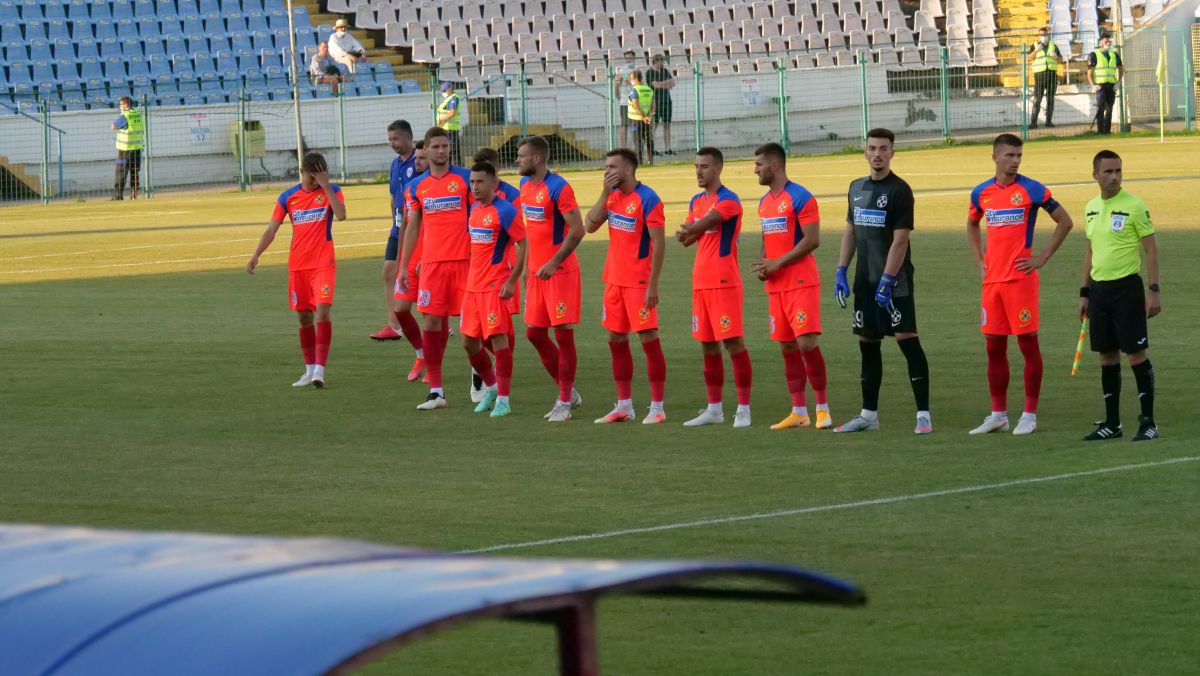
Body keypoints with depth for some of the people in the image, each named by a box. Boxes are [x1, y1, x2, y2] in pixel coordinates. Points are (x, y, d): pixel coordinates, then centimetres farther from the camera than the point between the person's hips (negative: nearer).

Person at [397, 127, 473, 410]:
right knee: (431, 321, -3)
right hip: (431, 262, 3)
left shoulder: (465, 178, 0)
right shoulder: (416, 186, 10)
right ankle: (436, 391, -1)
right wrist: (404, 267, 13)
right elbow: (412, 227, 16)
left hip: (464, 260, -3)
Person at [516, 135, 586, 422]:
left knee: (563, 334, -4)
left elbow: (577, 230, -19)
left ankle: (565, 402, 3)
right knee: (534, 332, 9)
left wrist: (553, 263, -22)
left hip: (560, 272, -9)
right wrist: (527, 265, 17)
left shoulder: (558, 188, -16)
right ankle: (567, 391, 22)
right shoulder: (525, 186, 11)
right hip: (537, 272, 9)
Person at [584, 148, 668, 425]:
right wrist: (605, 193, -6)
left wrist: (653, 285, -19)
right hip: (614, 280, 8)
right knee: (616, 340, 10)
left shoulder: (647, 199, -13)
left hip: (639, 282, -8)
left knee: (648, 339, -6)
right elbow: (590, 226, 3)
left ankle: (657, 408, -3)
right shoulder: (613, 196, 10)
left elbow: (659, 243, -15)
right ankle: (624, 406, 18)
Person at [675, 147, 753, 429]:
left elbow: (704, 224, -19)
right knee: (708, 345, 11)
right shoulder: (697, 201, 16)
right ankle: (714, 409, 18)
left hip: (724, 282, -8)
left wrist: (687, 231, 0)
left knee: (733, 342, -8)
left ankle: (744, 409, -7)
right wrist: (685, 234, -10)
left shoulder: (728, 200, -10)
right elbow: (686, 238, 12)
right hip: (701, 283, 8)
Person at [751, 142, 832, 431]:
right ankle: (798, 412, 10)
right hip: (776, 286, 8)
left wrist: (777, 263, -16)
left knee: (807, 343, -13)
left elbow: (812, 240, -16)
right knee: (787, 347, 7)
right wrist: (763, 265, 3)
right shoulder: (765, 202, 15)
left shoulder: (800, 198, -11)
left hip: (801, 283, -8)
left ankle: (822, 407, -5)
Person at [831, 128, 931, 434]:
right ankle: (869, 415, 18)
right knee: (867, 343, 10)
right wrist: (841, 272, 10)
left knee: (907, 338, -11)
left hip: (893, 281, -7)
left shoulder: (899, 190, -9)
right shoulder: (857, 188, 13)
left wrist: (886, 281, -18)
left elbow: (900, 240, -13)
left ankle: (923, 414, -11)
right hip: (865, 280, 7)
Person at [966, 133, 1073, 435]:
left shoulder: (1031, 190, -5)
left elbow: (1064, 221, -2)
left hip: (1021, 278, -5)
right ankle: (998, 415, 16)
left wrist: (1043, 257, -5)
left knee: (1028, 344, -2)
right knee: (994, 348, 8)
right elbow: (972, 225, 29)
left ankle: (1030, 415, 3)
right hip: (992, 280, 5)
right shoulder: (982, 192, 9)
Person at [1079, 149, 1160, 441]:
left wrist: (1154, 291, -14)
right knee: (1107, 354, 9)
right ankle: (1112, 423, 16)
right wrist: (1085, 293, 17)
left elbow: (1151, 249, -9)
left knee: (1136, 352, -6)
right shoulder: (1091, 208, 11)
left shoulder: (1134, 206, -9)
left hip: (1126, 288, -6)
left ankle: (1148, 421, 0)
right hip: (1099, 289, 6)